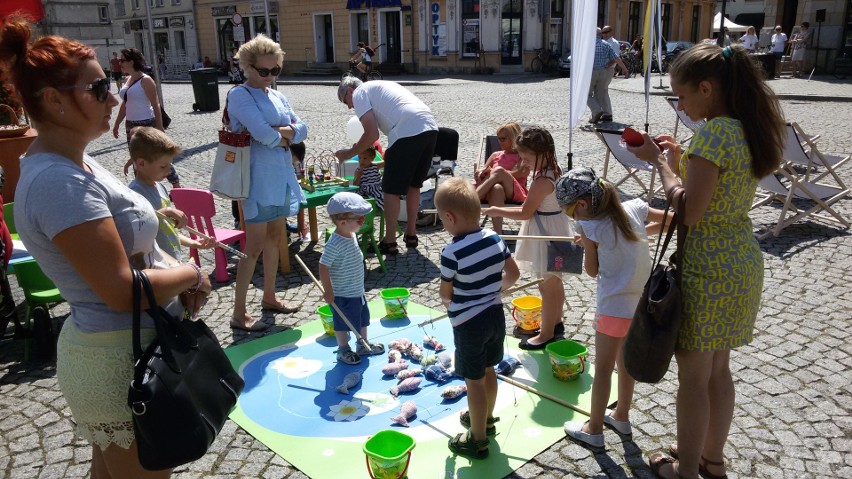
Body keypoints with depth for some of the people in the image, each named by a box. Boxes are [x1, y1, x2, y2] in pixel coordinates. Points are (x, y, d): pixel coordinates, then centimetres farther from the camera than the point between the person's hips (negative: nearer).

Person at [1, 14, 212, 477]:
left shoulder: (73, 163, 7)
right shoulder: (60, 182, -24)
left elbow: (130, 243, 15)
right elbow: (122, 290, -27)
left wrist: (176, 272, -3)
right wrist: (190, 274, -11)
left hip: (113, 350, 10)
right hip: (124, 363, -10)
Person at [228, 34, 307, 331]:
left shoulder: (277, 96, 14)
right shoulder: (239, 95, -9)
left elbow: (301, 129, 5)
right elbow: (263, 134, -22)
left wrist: (276, 132, -12)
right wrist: (285, 137, -4)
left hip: (282, 174, 8)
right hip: (258, 177, -8)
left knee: (274, 238, 16)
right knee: (255, 245, -6)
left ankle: (269, 298, 31)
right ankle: (239, 314, 3)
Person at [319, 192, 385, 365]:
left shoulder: (352, 235, 0)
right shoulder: (334, 244, -29)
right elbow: (323, 267, -26)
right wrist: (328, 291, -23)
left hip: (357, 291, 9)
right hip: (342, 295, -9)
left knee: (363, 318, 22)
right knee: (343, 322, 10)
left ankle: (363, 345, 41)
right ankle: (343, 350, 29)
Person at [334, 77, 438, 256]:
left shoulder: (359, 93, 7)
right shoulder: (381, 86, 33)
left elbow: (372, 134, -4)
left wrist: (349, 154, 10)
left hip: (408, 133, -8)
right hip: (430, 128, 8)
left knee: (391, 189, 5)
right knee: (414, 184, 22)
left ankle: (389, 242, 12)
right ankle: (411, 235, 32)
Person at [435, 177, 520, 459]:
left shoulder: (452, 253, -23)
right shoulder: (495, 238, -5)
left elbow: (445, 293, -10)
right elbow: (513, 274, 6)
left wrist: (449, 302, 12)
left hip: (469, 324, -7)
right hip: (496, 314, 7)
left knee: (474, 381, 8)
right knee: (488, 371, 24)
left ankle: (478, 440, 23)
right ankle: (486, 419, 45)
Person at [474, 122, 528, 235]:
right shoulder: (496, 155, 30)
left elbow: (515, 174, -3)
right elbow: (483, 170, 16)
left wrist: (491, 171, -10)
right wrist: (480, 173, -9)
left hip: (515, 193, -2)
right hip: (493, 191, 2)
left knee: (499, 171, -34)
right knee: (497, 188, -40)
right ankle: (497, 233, -57)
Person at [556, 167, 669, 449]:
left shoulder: (590, 227, -16)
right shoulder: (634, 208, -2)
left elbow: (592, 270, -6)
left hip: (615, 307, -7)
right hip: (641, 302, 7)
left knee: (603, 368, 7)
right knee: (625, 362, 22)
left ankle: (594, 429, 20)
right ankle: (621, 416, 38)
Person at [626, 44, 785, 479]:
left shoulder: (713, 133, -20)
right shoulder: (751, 130, 8)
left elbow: (690, 211, -22)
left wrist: (658, 161, -11)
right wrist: (678, 159, 10)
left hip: (707, 269, -9)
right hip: (743, 263, 9)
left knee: (692, 375, 7)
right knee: (718, 368, 21)